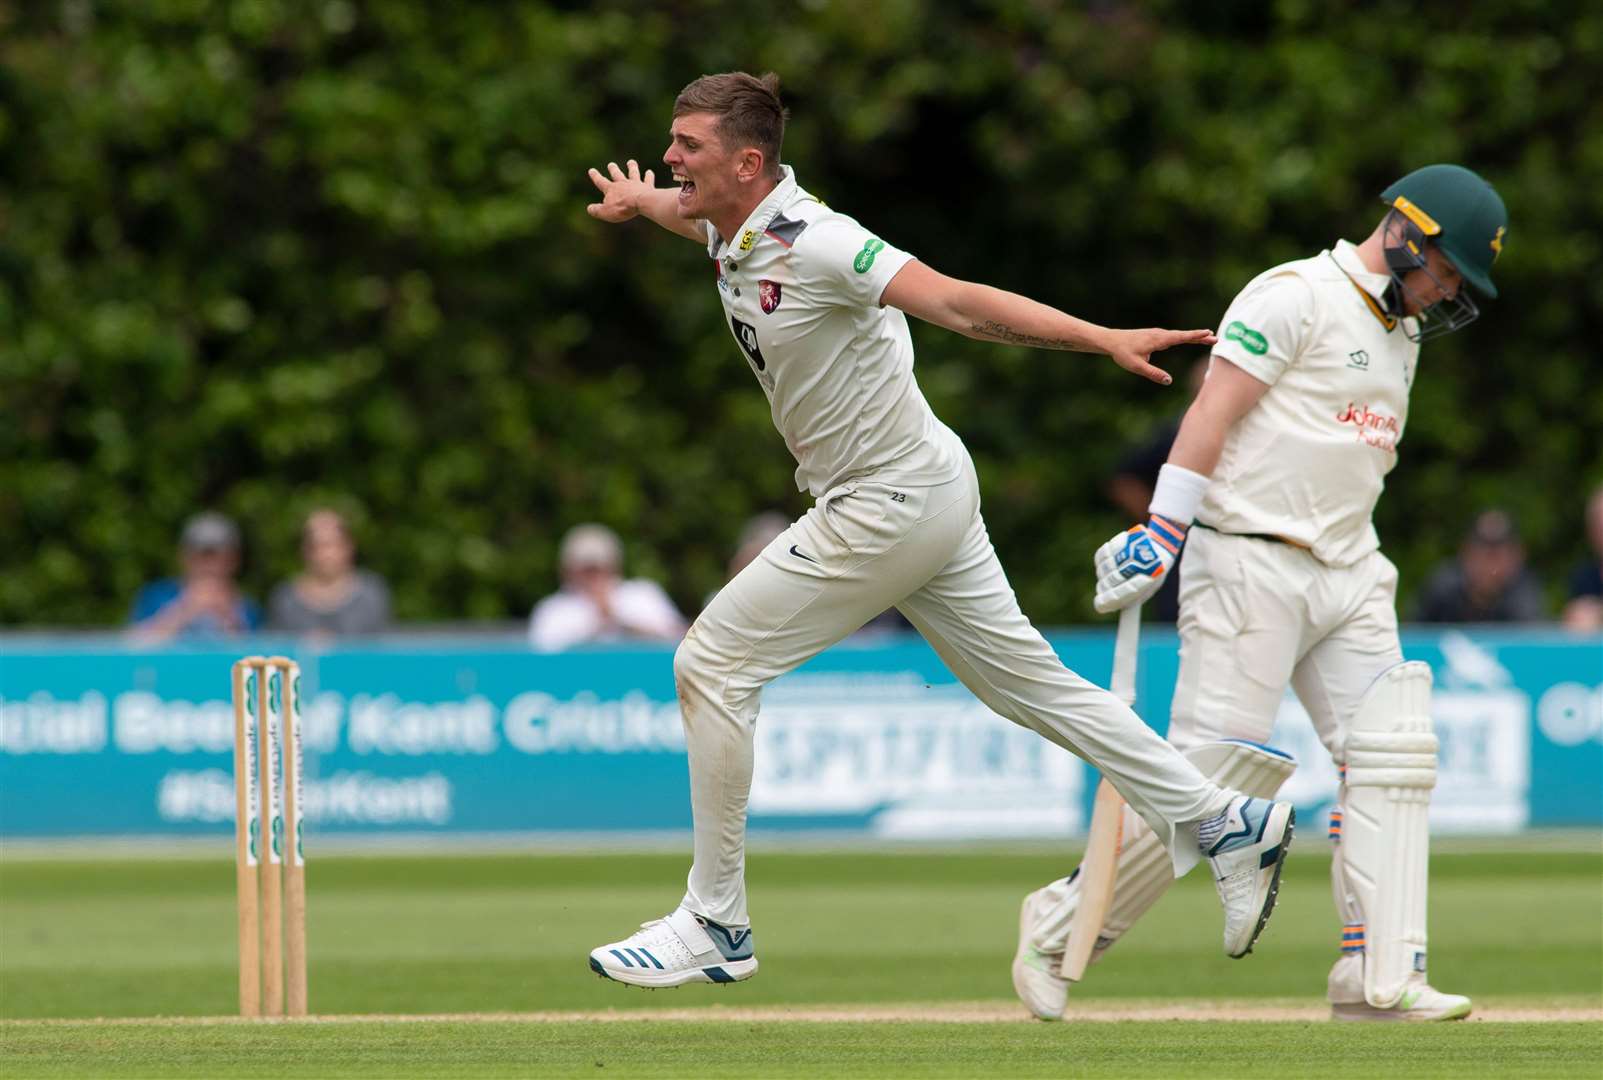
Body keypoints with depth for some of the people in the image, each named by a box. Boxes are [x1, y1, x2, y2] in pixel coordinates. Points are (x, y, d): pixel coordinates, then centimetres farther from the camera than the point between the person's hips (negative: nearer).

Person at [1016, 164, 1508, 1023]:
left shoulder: (1401, 334, 19)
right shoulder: (1296, 295, -8)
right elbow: (1214, 411, -15)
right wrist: (1163, 530, -23)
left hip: (1349, 574, 9)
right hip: (1251, 559, -9)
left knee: (1393, 758, -4)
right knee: (1210, 766, -10)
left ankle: (1381, 976, -7)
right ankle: (1064, 924, 4)